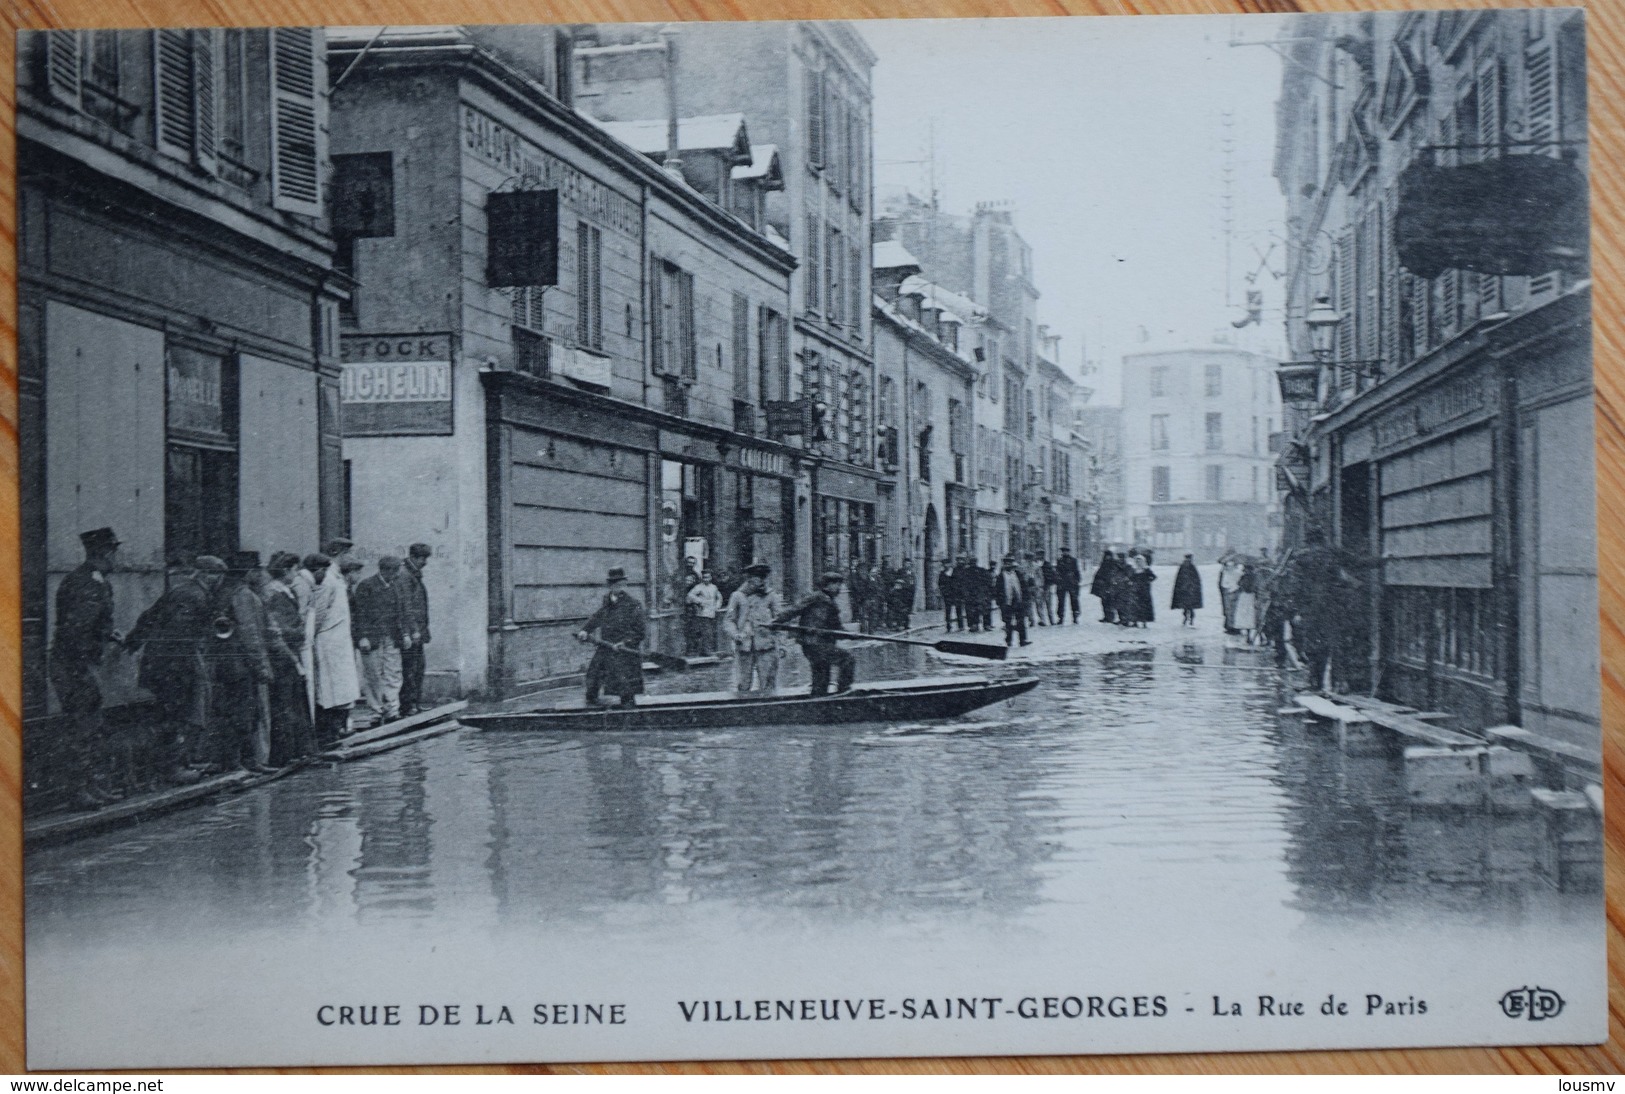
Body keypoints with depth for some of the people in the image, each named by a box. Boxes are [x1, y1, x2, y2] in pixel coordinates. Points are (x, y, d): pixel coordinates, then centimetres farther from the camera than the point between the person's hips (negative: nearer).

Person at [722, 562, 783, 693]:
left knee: (768, 687, -3)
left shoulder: (771, 597, 10)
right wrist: (735, 634, -10)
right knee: (742, 687, 1)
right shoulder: (737, 596, 9)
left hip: (766, 647, 0)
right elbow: (728, 620, 8)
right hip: (744, 647, 0)